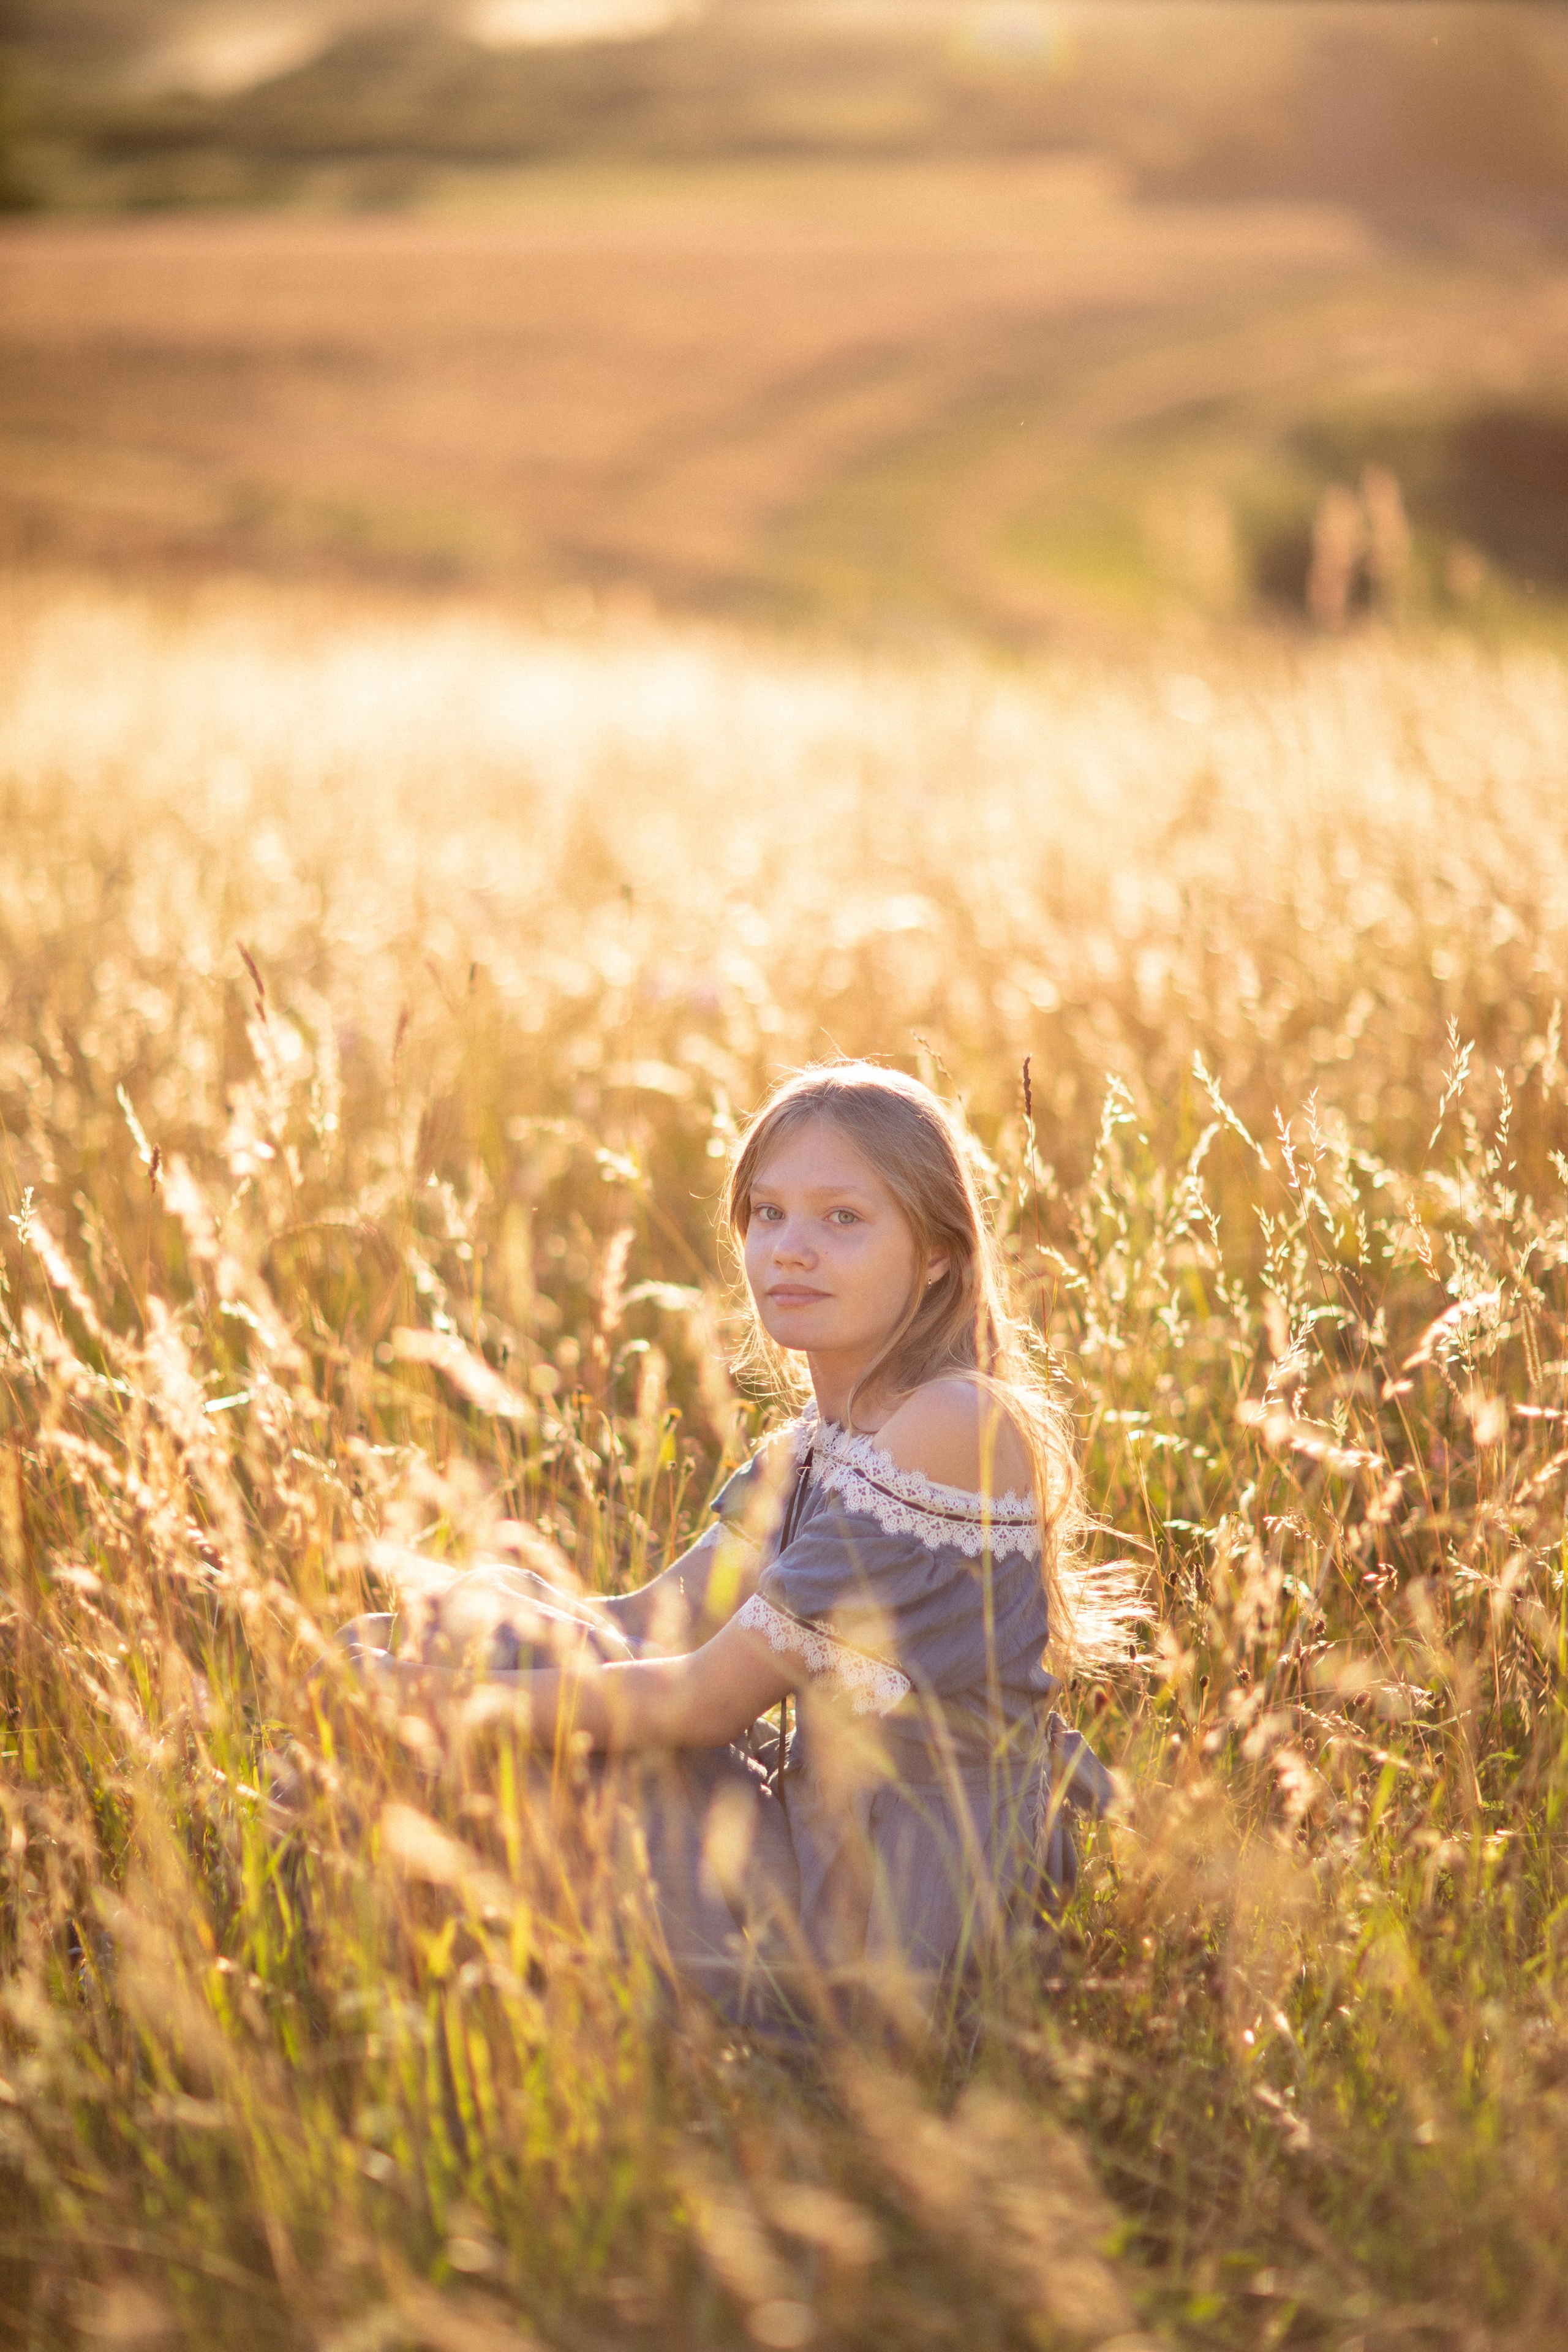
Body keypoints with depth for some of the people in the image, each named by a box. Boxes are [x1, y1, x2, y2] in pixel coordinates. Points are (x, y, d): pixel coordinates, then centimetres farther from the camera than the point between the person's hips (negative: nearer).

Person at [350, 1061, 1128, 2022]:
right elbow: (649, 1627, 6)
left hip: (889, 1922, -9)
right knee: (483, 1611, 7)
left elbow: (712, 1697, -20)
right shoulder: (824, 1442, 9)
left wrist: (467, 1697, -18)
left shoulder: (957, 1427, -20)